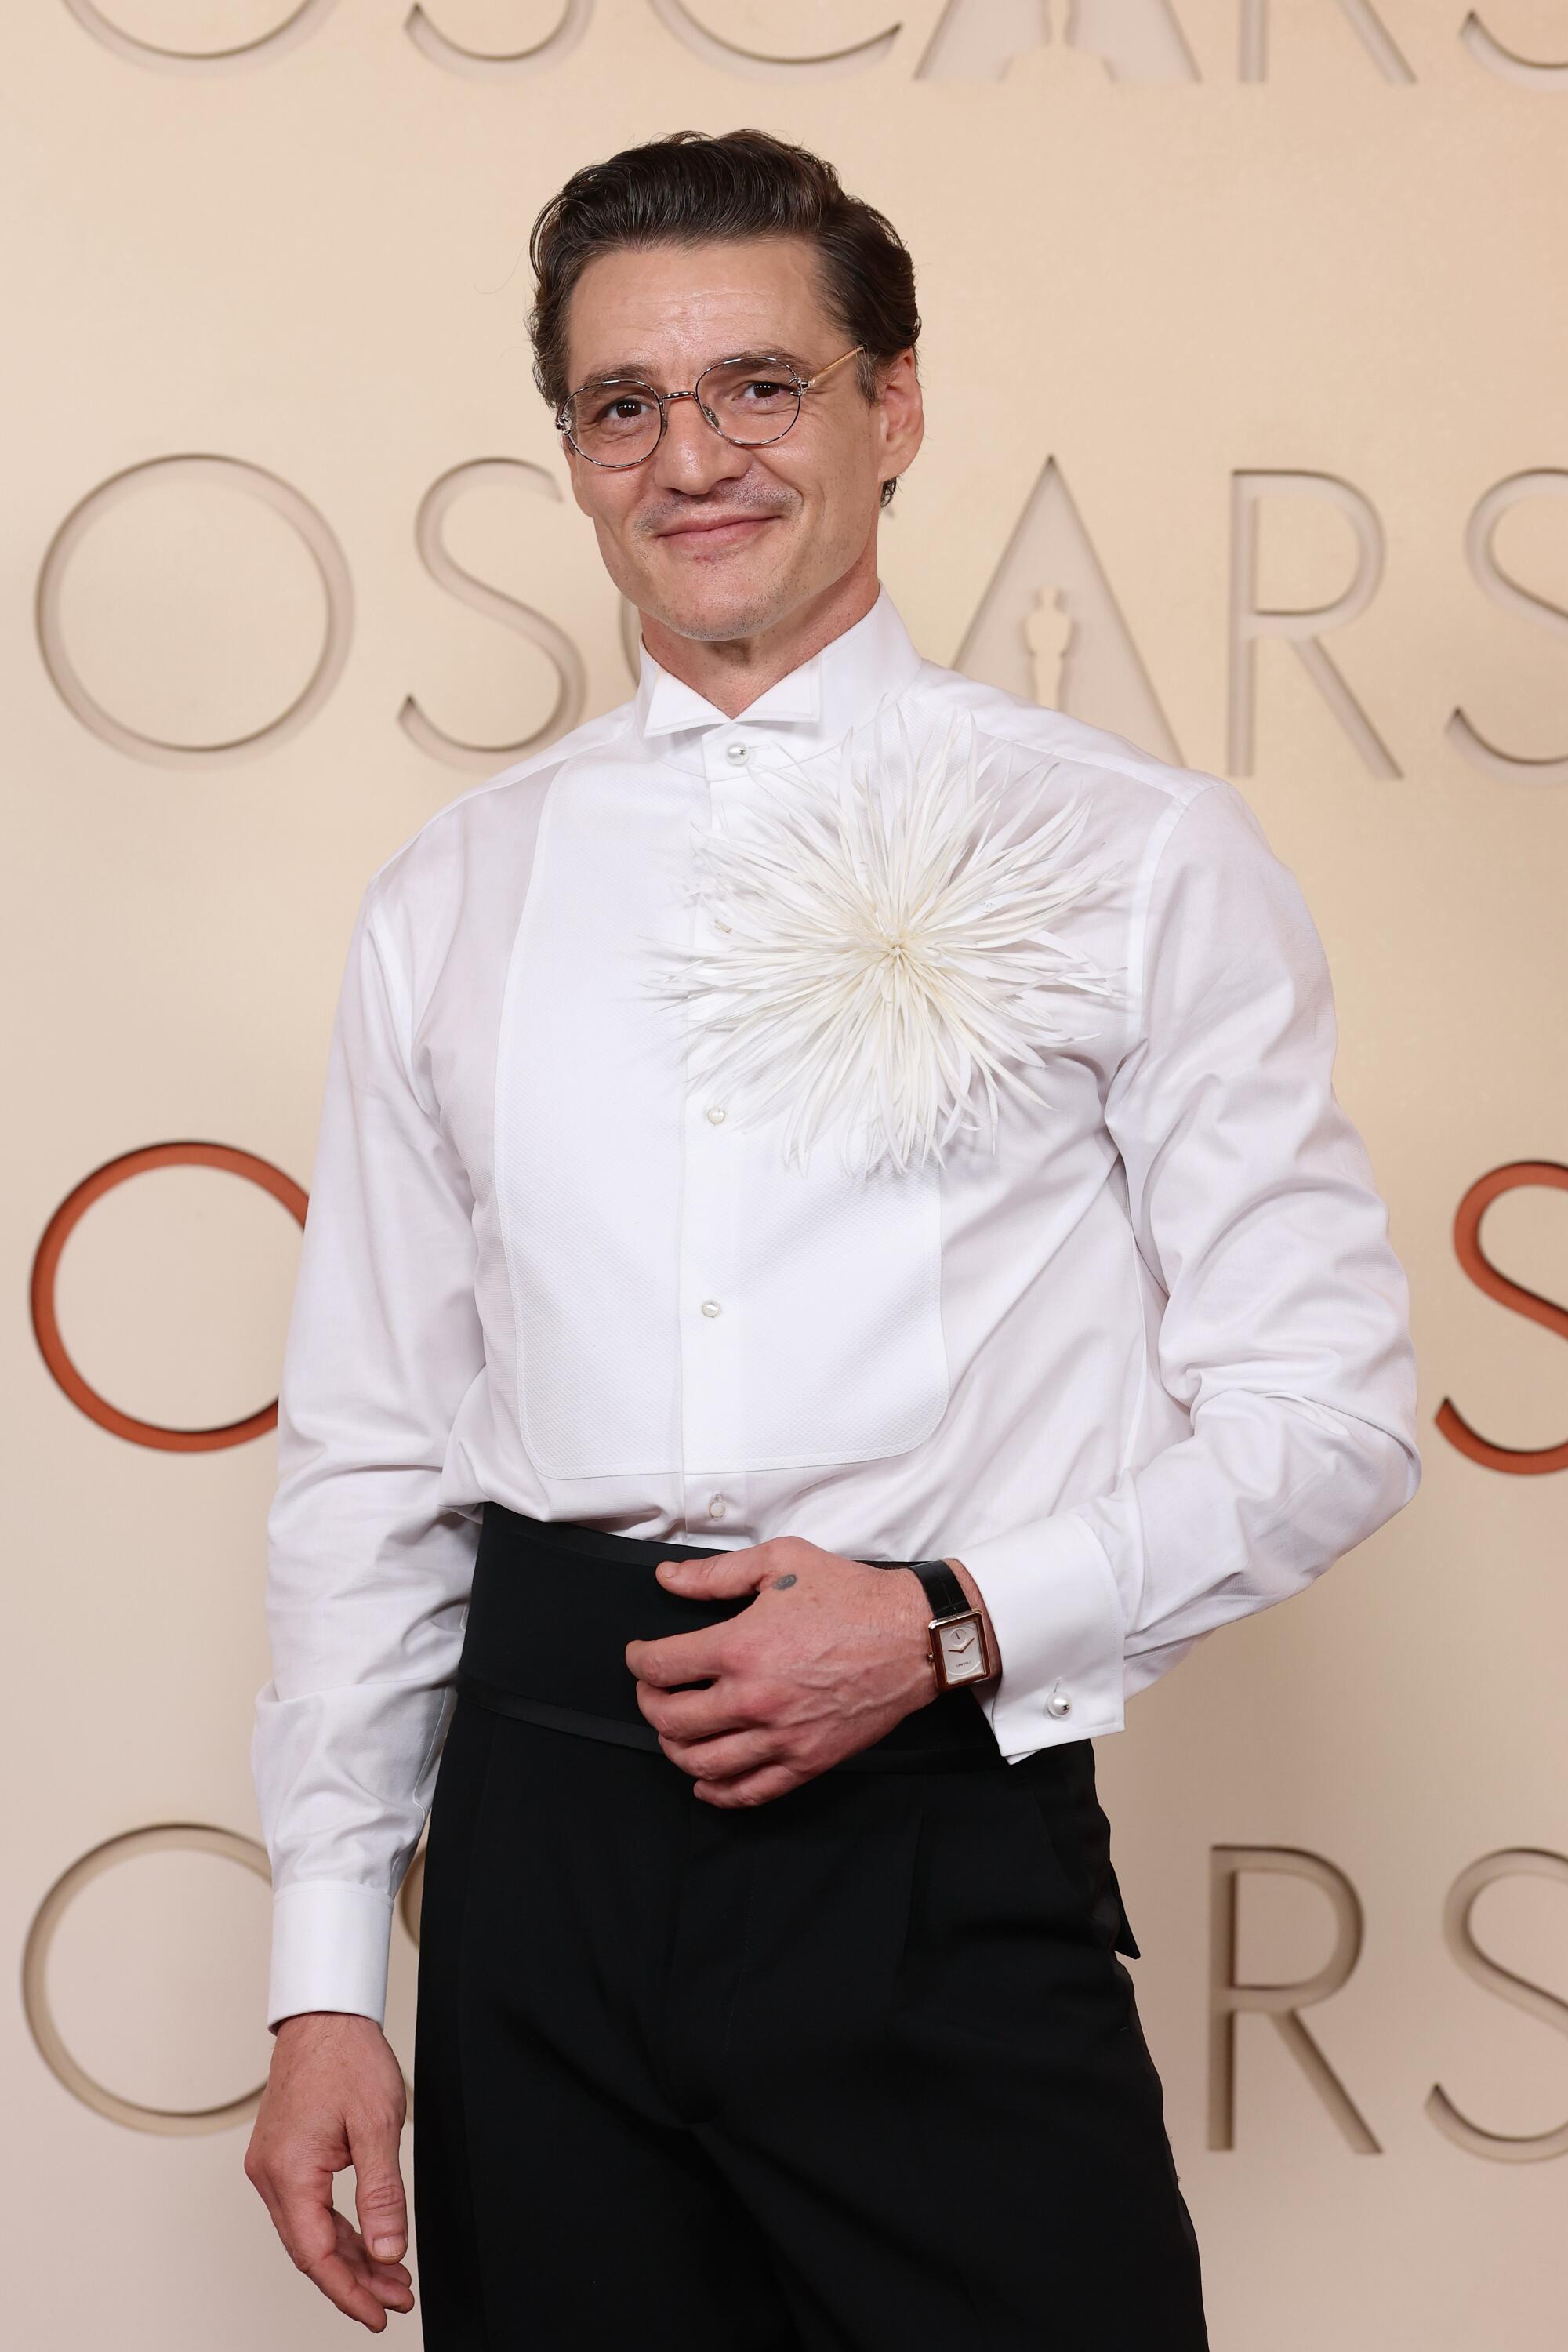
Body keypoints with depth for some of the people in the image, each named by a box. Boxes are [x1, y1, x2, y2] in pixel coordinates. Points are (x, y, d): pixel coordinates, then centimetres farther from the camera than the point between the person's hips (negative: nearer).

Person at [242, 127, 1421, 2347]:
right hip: (540, 1835, 3)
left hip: (947, 1833, -2)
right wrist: (325, 1977, 6)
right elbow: (365, 1451, 10)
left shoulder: (1139, 851, 1)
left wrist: (955, 1623, -13)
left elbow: (1329, 1405, 0)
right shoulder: (452, 896, 10)